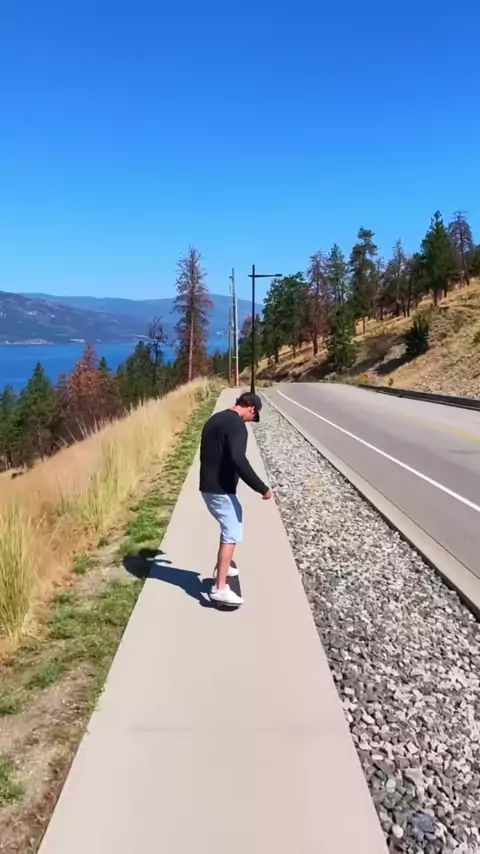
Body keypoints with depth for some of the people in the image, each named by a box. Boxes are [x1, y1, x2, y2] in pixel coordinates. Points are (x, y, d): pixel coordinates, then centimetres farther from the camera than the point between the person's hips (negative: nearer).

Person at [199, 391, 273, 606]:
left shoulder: (215, 419, 13)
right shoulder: (236, 425, -17)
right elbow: (239, 460, -28)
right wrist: (262, 488, -24)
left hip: (208, 486, 10)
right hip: (220, 489, -10)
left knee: (229, 525, 27)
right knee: (232, 534, -6)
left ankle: (223, 566, 39)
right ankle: (220, 588, -6)